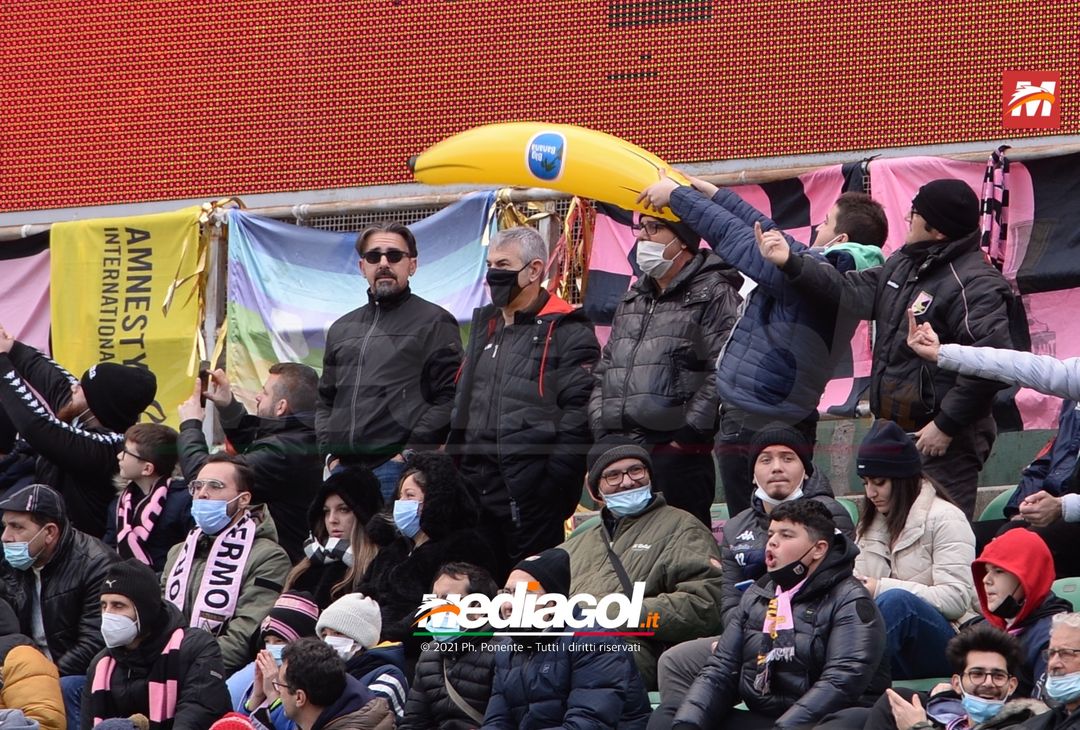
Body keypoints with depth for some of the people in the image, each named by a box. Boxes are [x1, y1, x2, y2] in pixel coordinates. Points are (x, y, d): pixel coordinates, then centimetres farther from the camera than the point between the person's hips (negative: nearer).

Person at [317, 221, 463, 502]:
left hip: (396, 467, -5)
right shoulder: (342, 329, 23)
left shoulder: (435, 323, 4)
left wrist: (411, 452, -13)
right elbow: (326, 400, 27)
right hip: (343, 467, 6)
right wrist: (329, 452, 10)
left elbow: (450, 399, -5)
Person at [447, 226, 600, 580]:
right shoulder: (485, 327, 20)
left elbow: (577, 413, -13)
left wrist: (553, 483, -18)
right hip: (477, 490, 8)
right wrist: (455, 466, 17)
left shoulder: (566, 332, -5)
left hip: (531, 493, -8)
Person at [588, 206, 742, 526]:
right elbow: (605, 370, 25)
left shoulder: (714, 295, -5)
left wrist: (689, 433, -16)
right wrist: (601, 429, 12)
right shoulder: (634, 299, 21)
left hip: (678, 454, -8)